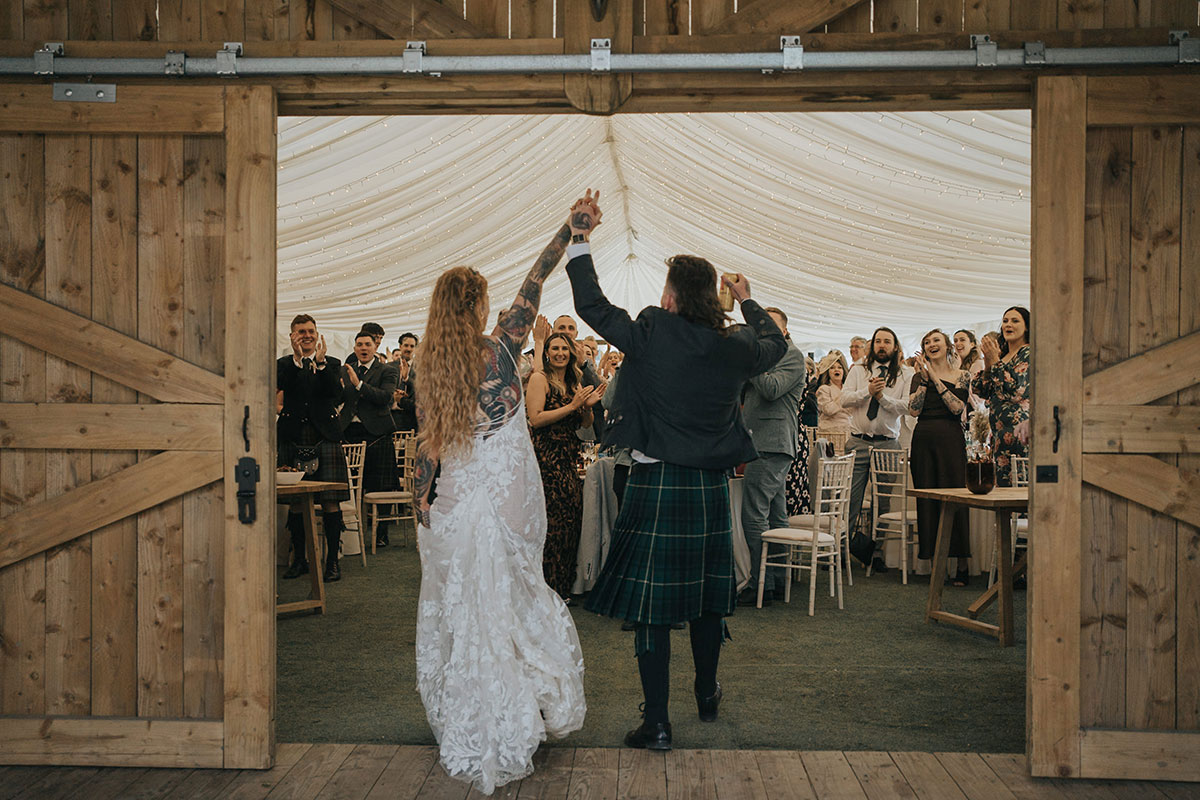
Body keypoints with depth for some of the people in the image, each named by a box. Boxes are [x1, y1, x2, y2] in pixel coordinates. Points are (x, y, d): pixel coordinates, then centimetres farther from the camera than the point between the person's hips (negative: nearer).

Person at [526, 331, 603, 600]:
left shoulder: (574, 383, 18)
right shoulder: (540, 379, -3)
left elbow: (586, 424, 20)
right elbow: (535, 419, -14)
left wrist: (588, 405, 0)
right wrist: (571, 406, -15)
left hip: (570, 461, 7)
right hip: (547, 456, -7)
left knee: (572, 521, 3)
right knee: (553, 522, -9)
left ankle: (563, 587, 14)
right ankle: (549, 591, 1)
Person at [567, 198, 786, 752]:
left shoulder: (649, 335, -12)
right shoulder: (734, 347, -1)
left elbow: (591, 305, -2)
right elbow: (776, 343, 21)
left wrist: (579, 241, 8)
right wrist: (747, 301, 35)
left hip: (656, 483, -4)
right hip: (711, 484, 5)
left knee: (651, 602, 2)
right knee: (706, 592, 20)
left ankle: (657, 721, 6)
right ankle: (707, 695, 37)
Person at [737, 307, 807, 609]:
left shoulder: (792, 355, -4)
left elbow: (771, 389, -19)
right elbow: (742, 395, 18)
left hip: (772, 444, -10)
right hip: (768, 445, 10)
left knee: (754, 515, -12)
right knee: (776, 516, 11)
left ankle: (761, 586, -8)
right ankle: (779, 580, 17)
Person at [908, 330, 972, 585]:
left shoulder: (962, 376, 6)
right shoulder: (919, 377, 12)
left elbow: (957, 407, -10)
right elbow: (914, 410, -2)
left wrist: (936, 378, -10)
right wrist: (924, 378, -6)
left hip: (951, 439, -2)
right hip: (924, 439, 3)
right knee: (927, 498, 2)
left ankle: (962, 564, 2)